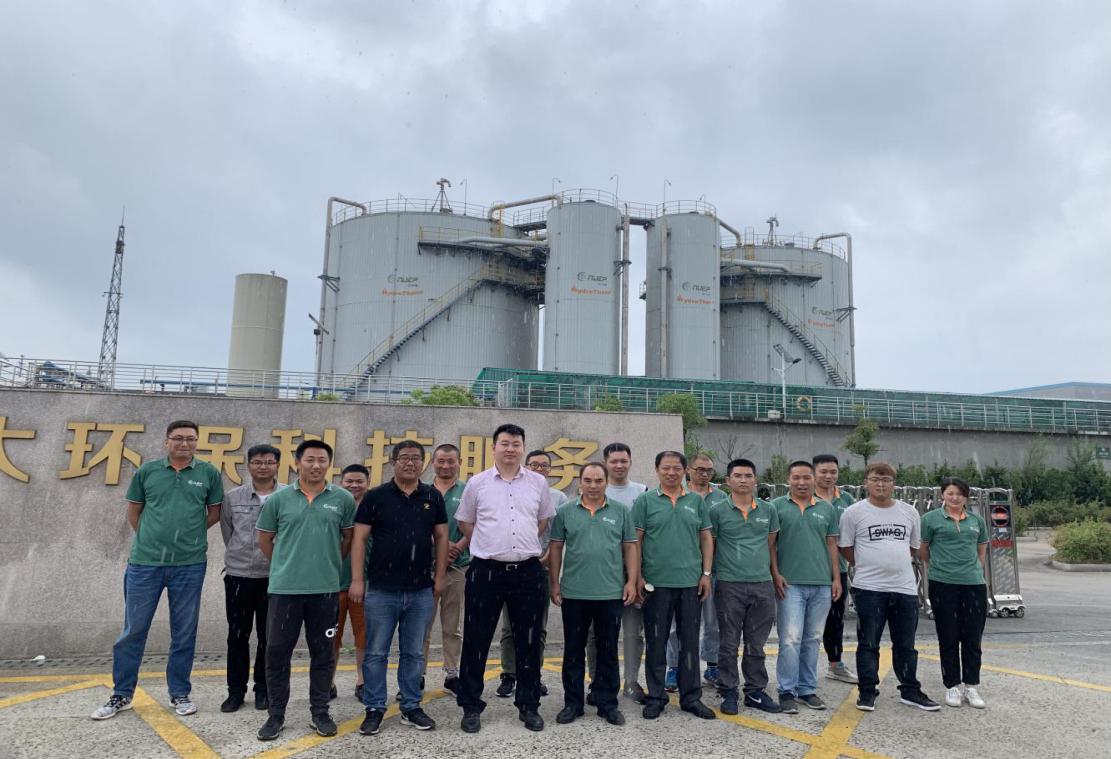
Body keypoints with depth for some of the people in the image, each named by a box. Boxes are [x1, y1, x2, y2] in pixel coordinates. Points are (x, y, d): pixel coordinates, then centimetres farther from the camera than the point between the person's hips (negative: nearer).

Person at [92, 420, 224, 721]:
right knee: (133, 631, 10)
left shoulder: (208, 473, 0)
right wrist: (150, 538, 9)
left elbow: (215, 512, 10)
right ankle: (121, 694, 25)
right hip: (144, 562, 0)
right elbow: (133, 511, 12)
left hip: (190, 565, 0)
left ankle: (180, 693, 23)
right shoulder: (147, 471, 1)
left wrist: (189, 535, 7)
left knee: (184, 633, 9)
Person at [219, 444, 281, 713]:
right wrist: (239, 557, 12)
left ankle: (263, 690, 20)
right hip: (238, 574, 2)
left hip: (274, 576, -2)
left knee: (268, 637, 7)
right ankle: (236, 690, 20)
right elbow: (227, 532, 13)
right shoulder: (233, 497, 3)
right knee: (237, 635, 8)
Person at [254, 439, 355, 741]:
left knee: (322, 652, 9)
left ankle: (320, 712, 23)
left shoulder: (343, 499, -1)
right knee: (277, 652, 6)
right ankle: (276, 714, 21)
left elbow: (349, 537, 11)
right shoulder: (278, 499, 0)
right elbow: (265, 537, 11)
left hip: (326, 588, 0)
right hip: (284, 588, 0)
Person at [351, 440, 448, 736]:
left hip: (421, 591, 2)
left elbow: (441, 537, 9)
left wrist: (439, 576, 4)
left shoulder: (433, 497, 4)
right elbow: (359, 539, -2)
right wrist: (357, 579, -7)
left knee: (414, 653, 12)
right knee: (376, 653, 6)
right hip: (381, 589, -2)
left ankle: (411, 707, 24)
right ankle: (374, 709, 19)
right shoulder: (375, 496, -2)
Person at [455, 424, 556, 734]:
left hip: (528, 571, 1)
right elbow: (464, 521, 10)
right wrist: (490, 545, 5)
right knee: (476, 641, 5)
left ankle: (529, 705, 22)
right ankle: (471, 706, 18)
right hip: (486, 571, -1)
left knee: (528, 643, 9)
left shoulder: (538, 482, 5)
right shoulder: (477, 483, 1)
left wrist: (524, 543, 9)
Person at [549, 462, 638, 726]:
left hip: (611, 593, 0)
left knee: (608, 650, 9)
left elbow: (630, 548, 5)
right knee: (573, 650, 9)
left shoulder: (621, 512, 4)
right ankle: (572, 703, 21)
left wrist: (631, 581, -2)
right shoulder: (565, 513, 3)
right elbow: (556, 548, 5)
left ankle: (607, 704, 21)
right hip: (573, 594, 0)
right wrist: (555, 583, 1)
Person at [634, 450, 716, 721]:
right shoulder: (645, 501, 0)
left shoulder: (696, 501, 8)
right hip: (656, 583, -2)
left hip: (691, 582, 2)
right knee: (656, 642, 6)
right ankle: (655, 697, 19)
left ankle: (691, 696, 22)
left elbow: (706, 538, 10)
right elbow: (635, 541, -1)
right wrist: (638, 576, -6)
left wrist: (706, 573, 3)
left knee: (690, 641, 9)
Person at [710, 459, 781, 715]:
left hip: (762, 584, 3)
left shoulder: (768, 510, 7)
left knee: (756, 644, 12)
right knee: (729, 644, 5)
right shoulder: (717, 511, -2)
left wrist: (773, 573, 13)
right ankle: (729, 692, 17)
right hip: (729, 585, -3)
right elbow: (709, 546, 3)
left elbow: (771, 545, 15)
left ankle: (755, 691, 24)